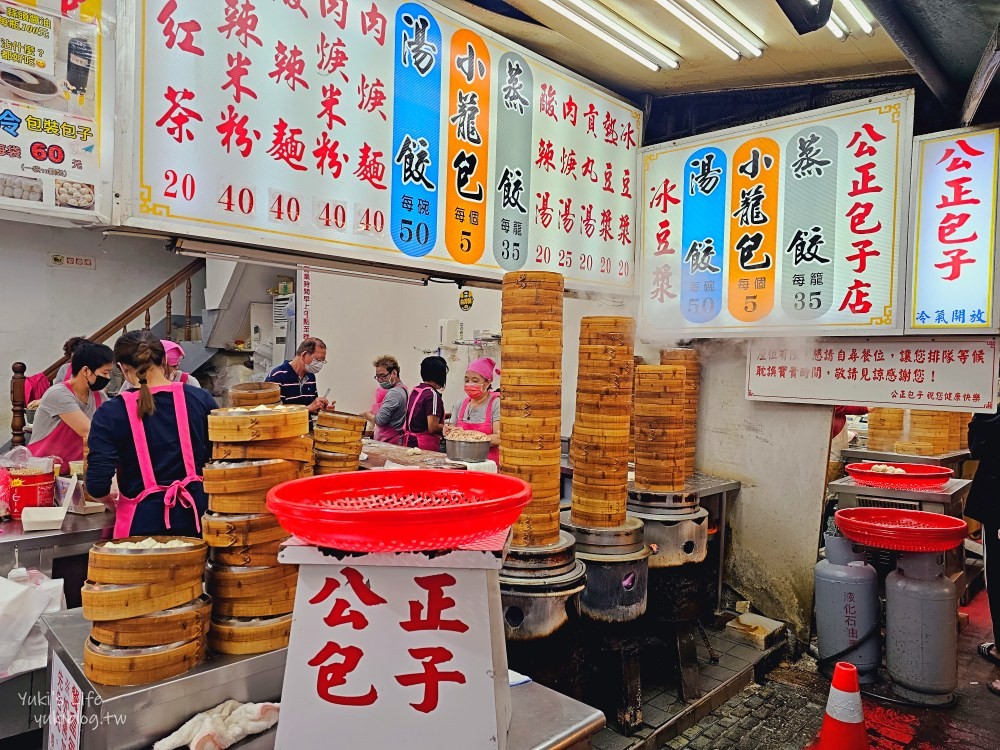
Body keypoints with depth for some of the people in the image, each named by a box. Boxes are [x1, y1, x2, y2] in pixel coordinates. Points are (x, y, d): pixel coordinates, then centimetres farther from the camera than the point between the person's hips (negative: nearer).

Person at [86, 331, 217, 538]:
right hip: (197, 514, 2)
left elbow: (97, 484, -11)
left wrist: (110, 500, 11)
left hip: (143, 522, -2)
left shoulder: (110, 414, -8)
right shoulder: (200, 399, -3)